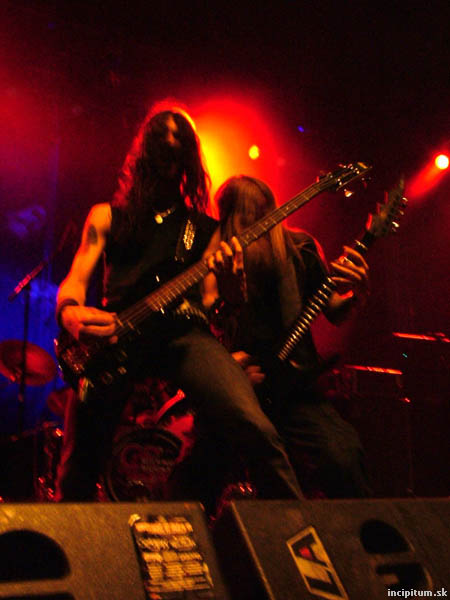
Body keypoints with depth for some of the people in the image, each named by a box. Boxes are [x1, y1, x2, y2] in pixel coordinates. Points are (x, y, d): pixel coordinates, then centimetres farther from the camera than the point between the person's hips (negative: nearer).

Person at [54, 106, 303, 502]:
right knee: (78, 472, -9)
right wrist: (70, 312, -15)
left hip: (183, 332, 0)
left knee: (255, 430, -24)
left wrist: (230, 284, -11)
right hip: (116, 335, 0)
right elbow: (76, 279, 10)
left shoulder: (204, 228, 23)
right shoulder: (107, 215, 22)